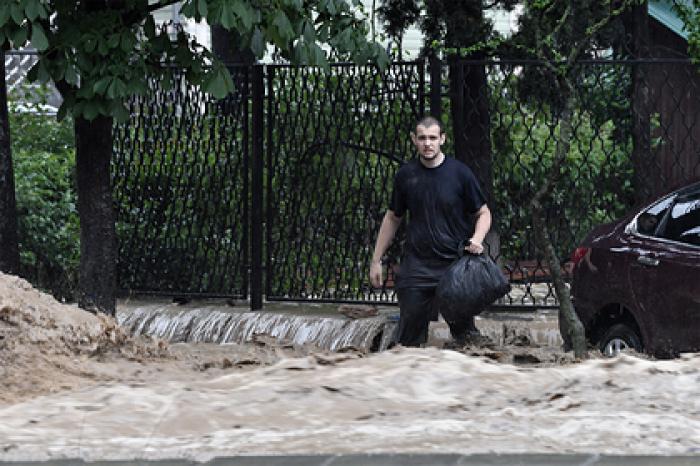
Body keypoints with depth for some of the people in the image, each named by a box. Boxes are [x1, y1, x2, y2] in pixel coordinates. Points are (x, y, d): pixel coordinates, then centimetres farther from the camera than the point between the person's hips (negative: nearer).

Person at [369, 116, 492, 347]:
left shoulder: (459, 172, -2)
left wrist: (477, 239, -14)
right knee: (408, 339, 2)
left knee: (464, 335, 1)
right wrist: (376, 260, 16)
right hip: (415, 266, 2)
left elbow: (483, 212, 6)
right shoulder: (406, 174, 6)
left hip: (455, 265, -2)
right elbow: (393, 218, 17)